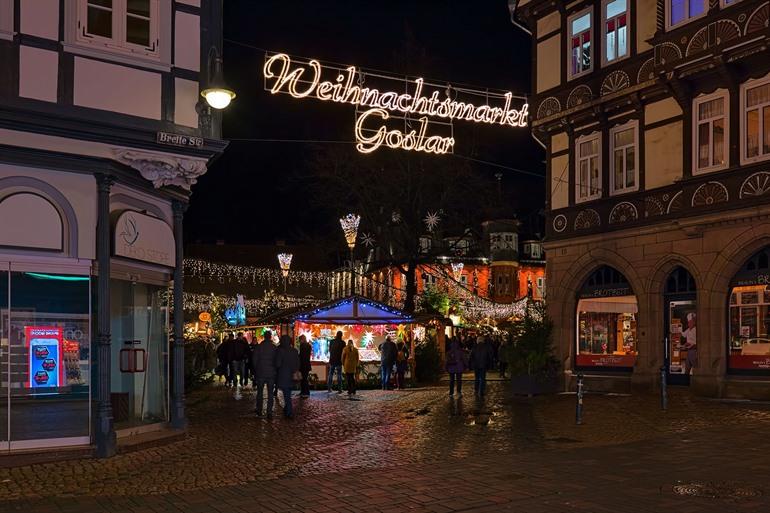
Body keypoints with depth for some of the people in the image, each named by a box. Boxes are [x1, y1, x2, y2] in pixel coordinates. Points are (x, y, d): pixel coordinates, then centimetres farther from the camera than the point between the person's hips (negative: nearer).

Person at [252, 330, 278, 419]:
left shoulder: (259, 347, -6)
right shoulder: (274, 348, -8)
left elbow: (254, 359, 0)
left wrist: (256, 370, 12)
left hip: (260, 373, 1)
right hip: (271, 373, -1)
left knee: (259, 392, 15)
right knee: (270, 393, 4)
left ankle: (259, 410, 18)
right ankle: (269, 412, 0)